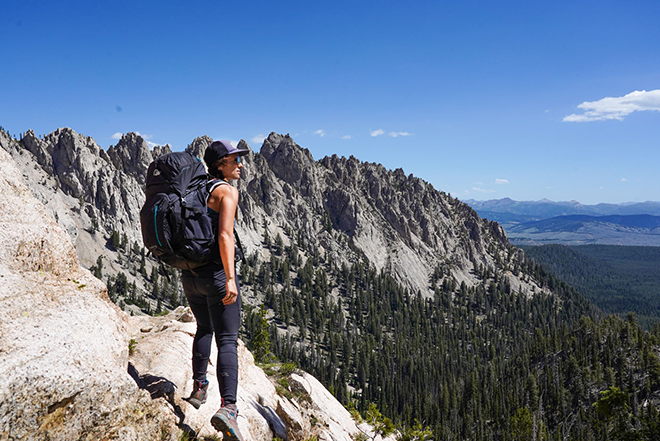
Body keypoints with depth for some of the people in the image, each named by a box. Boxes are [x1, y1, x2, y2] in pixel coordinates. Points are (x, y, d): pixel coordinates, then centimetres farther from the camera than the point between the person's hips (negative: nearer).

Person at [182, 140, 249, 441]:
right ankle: (228, 408, -20)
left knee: (204, 328, 27)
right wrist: (230, 278, -28)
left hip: (189, 273, 8)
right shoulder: (227, 191, -9)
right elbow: (225, 236, -23)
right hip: (215, 272, -8)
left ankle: (199, 388, 36)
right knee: (227, 340, -8)